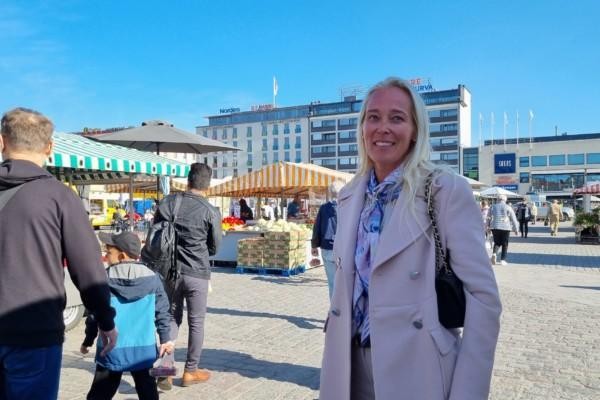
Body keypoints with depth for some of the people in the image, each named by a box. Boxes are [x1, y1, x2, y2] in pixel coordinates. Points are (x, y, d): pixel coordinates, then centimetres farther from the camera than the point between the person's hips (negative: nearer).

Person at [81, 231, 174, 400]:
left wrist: (88, 341, 13)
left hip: (112, 350, -1)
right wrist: (165, 339, 11)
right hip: (144, 349, 2)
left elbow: (94, 315, -2)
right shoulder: (152, 278, -2)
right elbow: (162, 312, 1)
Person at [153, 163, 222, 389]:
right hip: (197, 273, -3)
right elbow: (214, 247, 0)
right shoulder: (211, 212, -11)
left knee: (172, 318, 16)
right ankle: (190, 372, 20)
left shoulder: (167, 203, -2)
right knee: (196, 323, 10)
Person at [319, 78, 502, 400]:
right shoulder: (348, 197, 4)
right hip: (351, 369, 5)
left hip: (417, 372, -4)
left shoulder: (446, 189, -12)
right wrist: (334, 366, 11)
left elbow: (483, 298, -13)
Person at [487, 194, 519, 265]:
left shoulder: (493, 207, 7)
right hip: (505, 227, -2)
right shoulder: (508, 208, 0)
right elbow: (513, 219, 1)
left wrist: (488, 226, 22)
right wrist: (515, 229, 8)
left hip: (495, 227, 2)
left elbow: (489, 218, 12)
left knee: (497, 243, 14)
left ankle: (494, 253, -13)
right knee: (505, 244, 7)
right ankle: (503, 260, 4)